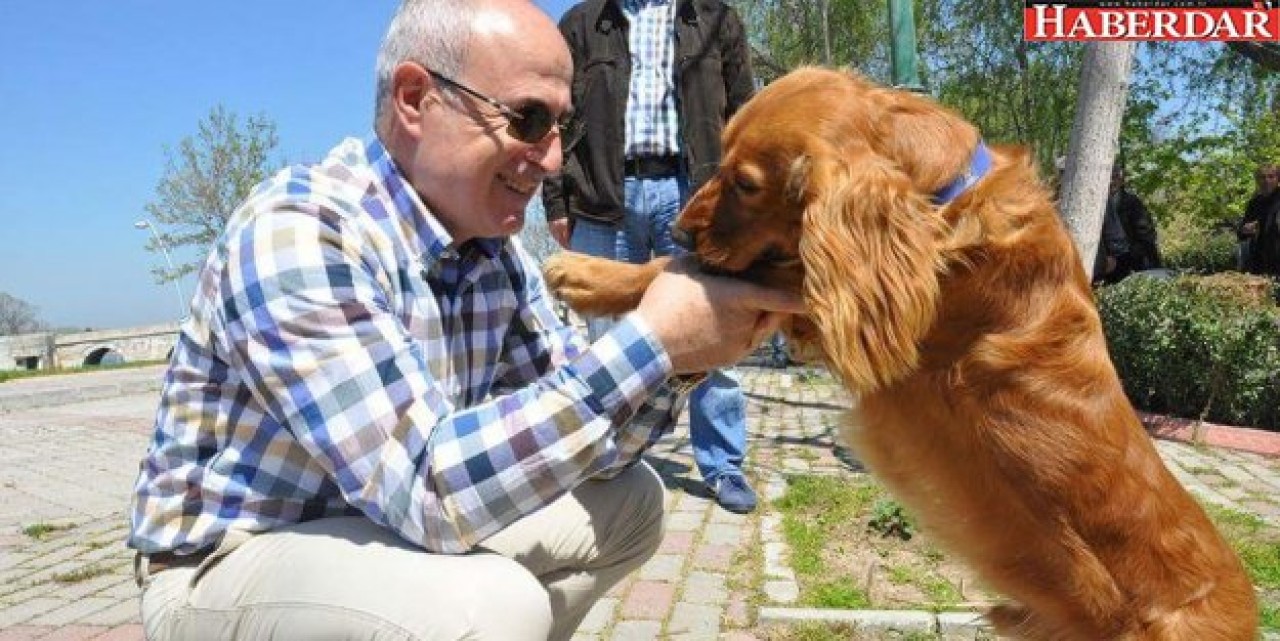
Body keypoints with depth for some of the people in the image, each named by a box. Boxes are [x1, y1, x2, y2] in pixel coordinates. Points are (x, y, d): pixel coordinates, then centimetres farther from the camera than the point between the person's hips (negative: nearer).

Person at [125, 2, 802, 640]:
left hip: (397, 524, 7)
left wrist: (679, 360, -20)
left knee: (626, 500, 0)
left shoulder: (497, 250, -3)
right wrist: (650, 340, -33)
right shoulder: (294, 232, -26)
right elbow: (427, 485, -33)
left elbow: (585, 441, -1)